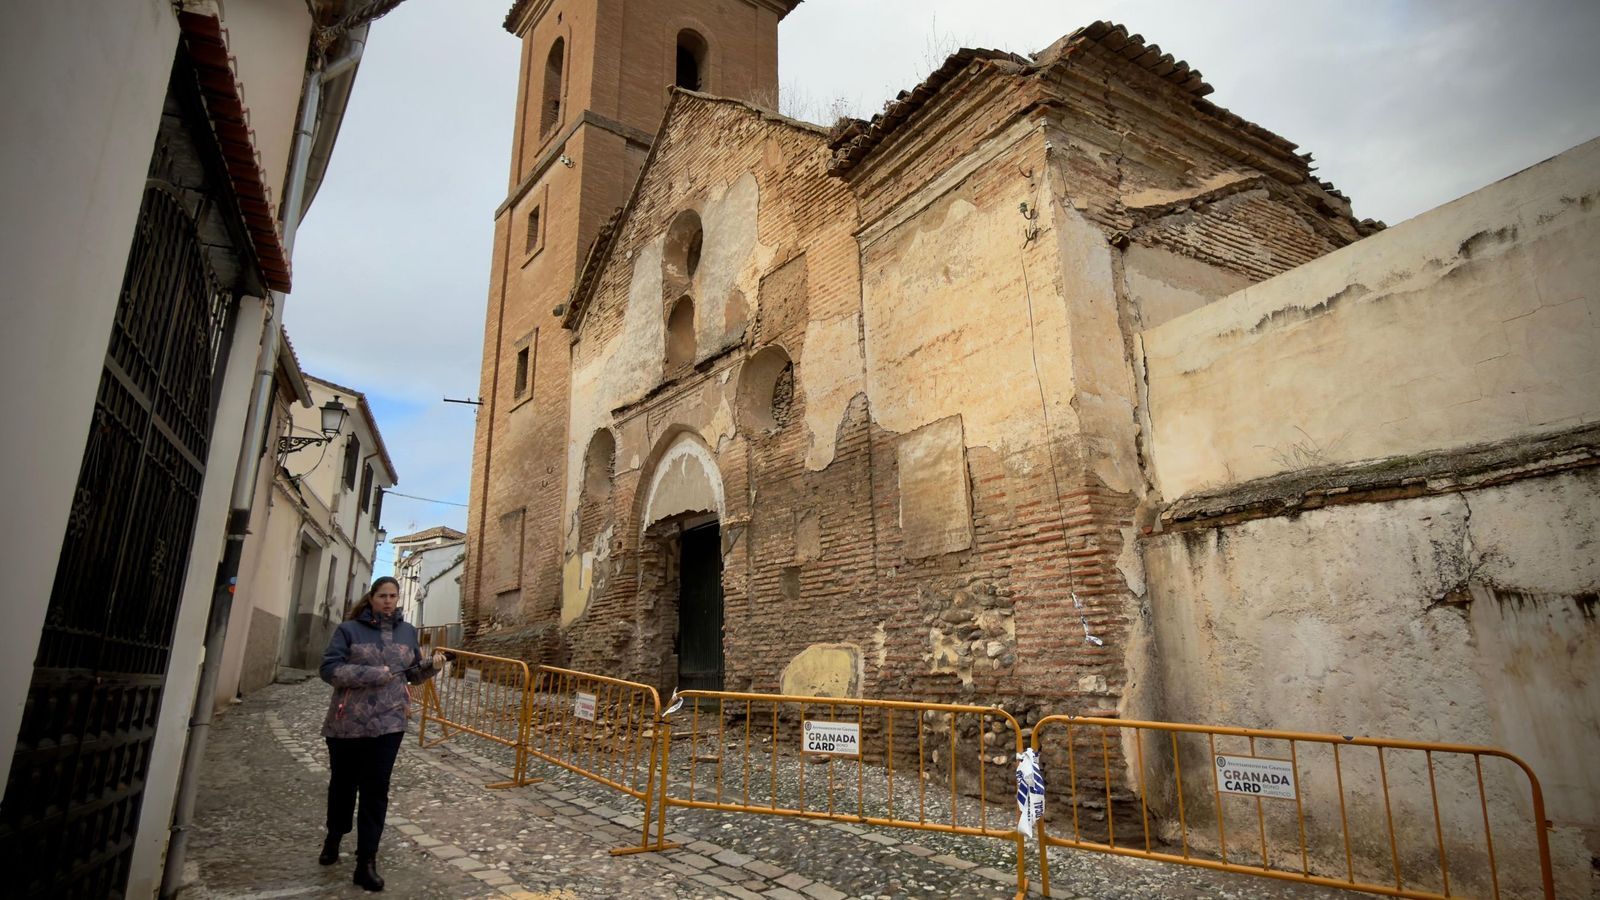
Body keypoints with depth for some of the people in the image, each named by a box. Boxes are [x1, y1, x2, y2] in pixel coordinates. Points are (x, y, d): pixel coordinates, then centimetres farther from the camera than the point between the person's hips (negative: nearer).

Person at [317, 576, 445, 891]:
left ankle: (366, 862, 9)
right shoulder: (349, 629, -5)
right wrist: (372, 674, -21)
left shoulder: (407, 631, 7)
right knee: (342, 785, 17)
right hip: (346, 723, -1)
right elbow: (329, 669, -12)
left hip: (387, 724, 2)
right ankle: (333, 839, 43)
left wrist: (431, 666, -7)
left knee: (376, 792, 1)